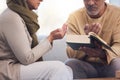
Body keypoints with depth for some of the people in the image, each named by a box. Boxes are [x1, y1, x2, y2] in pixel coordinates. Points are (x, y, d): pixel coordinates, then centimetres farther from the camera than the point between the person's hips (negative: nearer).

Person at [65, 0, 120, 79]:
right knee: (69, 64, -29)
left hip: (109, 64, -1)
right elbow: (71, 54, -9)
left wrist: (103, 54, -36)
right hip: (85, 65, 1)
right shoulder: (74, 17, -4)